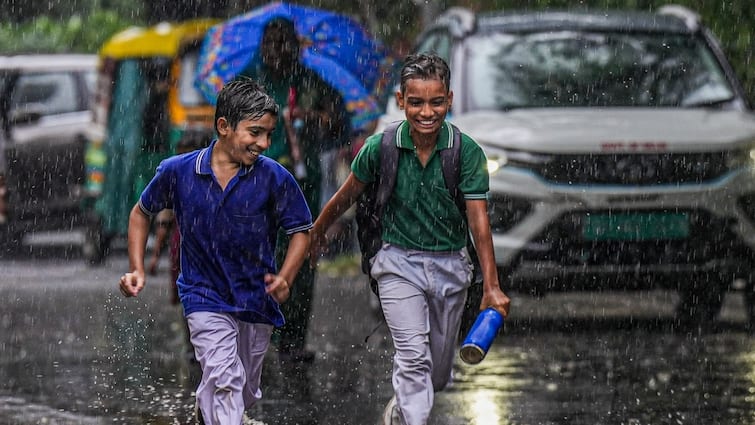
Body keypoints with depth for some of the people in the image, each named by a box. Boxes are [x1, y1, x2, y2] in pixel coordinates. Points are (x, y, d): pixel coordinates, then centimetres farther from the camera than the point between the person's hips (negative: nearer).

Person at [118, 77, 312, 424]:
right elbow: (141, 213, 8)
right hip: (205, 298, -2)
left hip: (257, 303, 2)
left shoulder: (275, 178, -11)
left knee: (245, 394, 17)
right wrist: (137, 270, -2)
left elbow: (301, 231, -1)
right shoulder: (177, 171, -9)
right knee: (225, 381, -22)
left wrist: (284, 279, -18)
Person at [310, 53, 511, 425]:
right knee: (414, 359, -17)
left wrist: (491, 286, -26)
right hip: (399, 262, -2)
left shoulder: (467, 152, -13)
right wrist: (317, 232, 21)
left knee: (438, 375, 16)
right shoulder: (381, 147, -11)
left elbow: (479, 220, -18)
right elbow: (348, 195, 8)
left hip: (450, 265, 2)